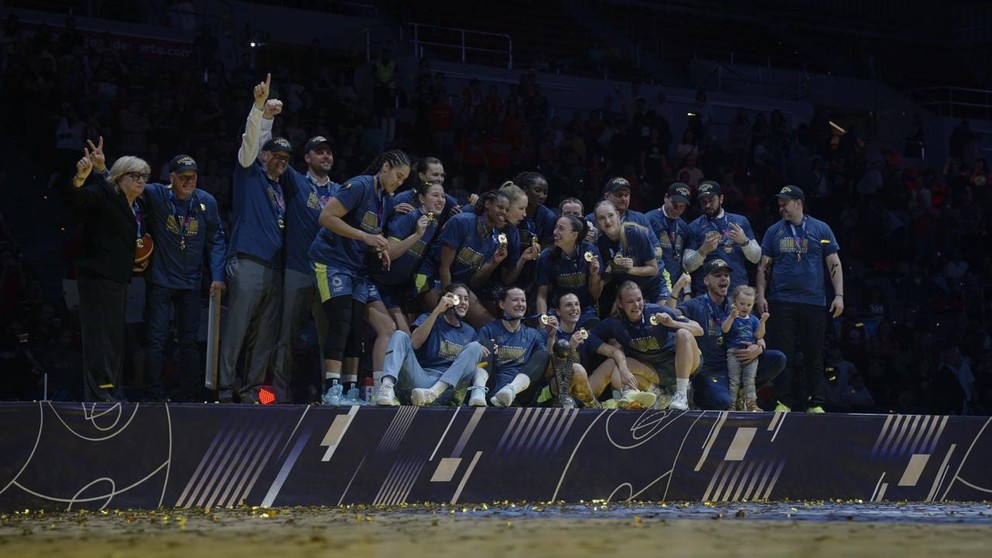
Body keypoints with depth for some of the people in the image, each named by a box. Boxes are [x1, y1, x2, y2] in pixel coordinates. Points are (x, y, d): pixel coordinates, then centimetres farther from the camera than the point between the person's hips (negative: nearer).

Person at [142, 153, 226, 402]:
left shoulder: (207, 202, 1)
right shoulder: (155, 195, -7)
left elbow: (216, 240, 7)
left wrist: (217, 275, -1)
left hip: (190, 283, 3)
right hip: (160, 281, -3)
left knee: (189, 341, 7)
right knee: (156, 338, -4)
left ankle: (190, 396, 12)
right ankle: (154, 396, 0)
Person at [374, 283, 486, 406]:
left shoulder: (469, 331, 24)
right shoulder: (428, 319, 13)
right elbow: (415, 343, -7)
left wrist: (480, 354, 0)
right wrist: (437, 311, -12)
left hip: (448, 386, 2)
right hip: (421, 380, -2)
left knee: (475, 347, -15)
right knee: (399, 335, -16)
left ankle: (434, 392, -37)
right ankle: (387, 386, -46)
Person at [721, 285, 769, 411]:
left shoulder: (753, 319, 13)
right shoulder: (730, 317, 3)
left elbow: (759, 335, 4)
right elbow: (724, 329, -16)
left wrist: (762, 322, -9)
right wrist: (732, 317, -30)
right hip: (734, 352, -3)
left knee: (750, 380, 0)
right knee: (734, 380, -1)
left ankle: (751, 403, 0)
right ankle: (733, 404, 1)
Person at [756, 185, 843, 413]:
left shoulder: (820, 229, 7)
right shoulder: (774, 231, 11)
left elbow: (834, 264, 6)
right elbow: (764, 266, 11)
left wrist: (839, 295, -2)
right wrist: (761, 295, 1)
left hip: (814, 301, -1)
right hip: (781, 301, 1)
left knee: (814, 354, 2)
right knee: (782, 353, -1)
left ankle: (815, 403, 8)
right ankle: (784, 401, 4)